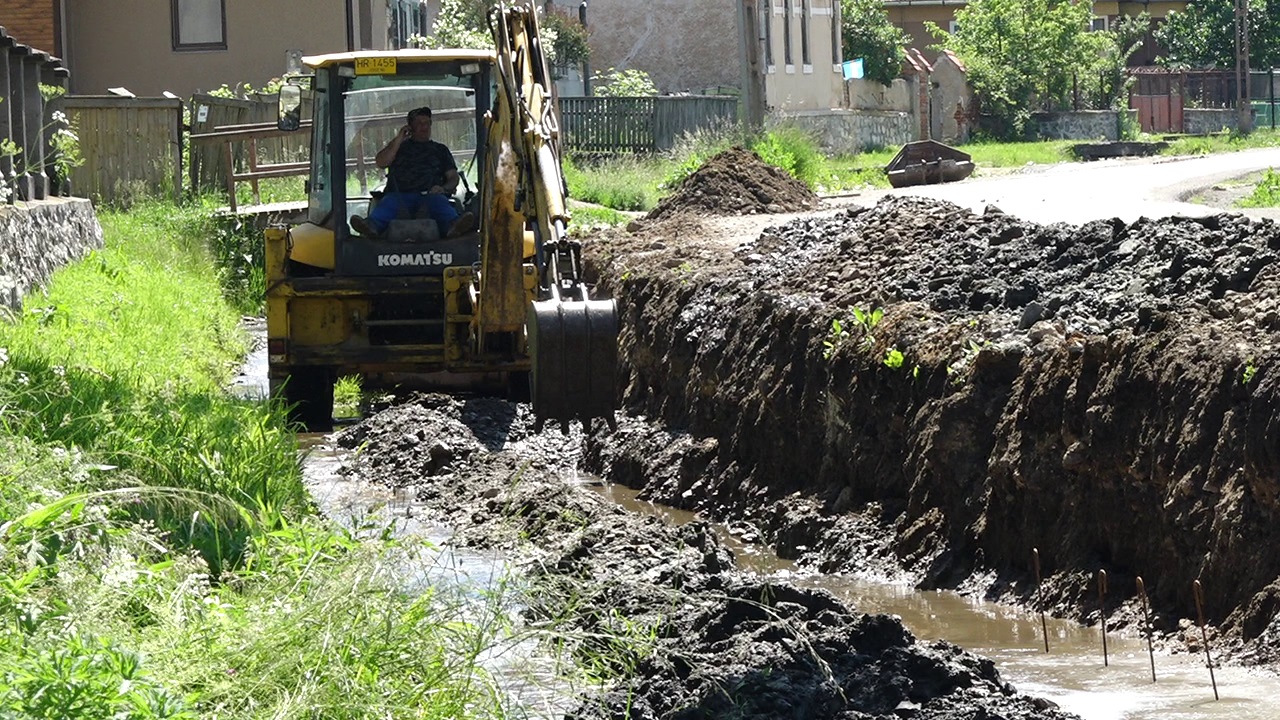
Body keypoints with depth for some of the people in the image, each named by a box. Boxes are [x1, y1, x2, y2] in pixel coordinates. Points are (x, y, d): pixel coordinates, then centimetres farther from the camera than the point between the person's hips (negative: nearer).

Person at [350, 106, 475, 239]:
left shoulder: (440, 149, 30)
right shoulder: (399, 147, 30)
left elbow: (453, 177, 20)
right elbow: (381, 162, 13)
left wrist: (444, 189, -4)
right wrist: (399, 139, 12)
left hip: (430, 194, 0)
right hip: (399, 194, 0)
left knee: (438, 201, -38)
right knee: (388, 203, -36)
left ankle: (453, 225, -71)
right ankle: (372, 225, -69)